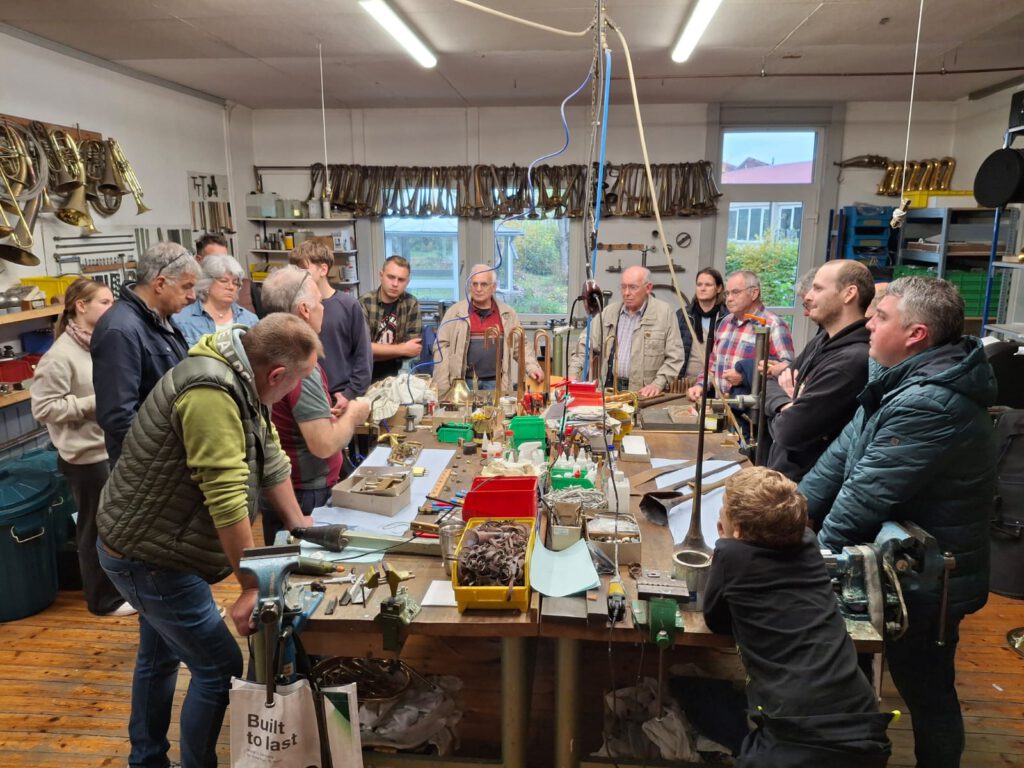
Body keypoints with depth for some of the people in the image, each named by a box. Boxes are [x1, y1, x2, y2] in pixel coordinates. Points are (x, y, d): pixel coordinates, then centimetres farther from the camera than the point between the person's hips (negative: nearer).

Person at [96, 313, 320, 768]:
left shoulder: (241, 381, -2)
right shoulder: (210, 394, -34)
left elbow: (270, 458, 5)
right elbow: (227, 497, -33)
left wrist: (298, 524, 10)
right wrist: (253, 585, -26)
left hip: (151, 545, 10)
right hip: (146, 557, -10)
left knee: (160, 657, 25)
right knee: (219, 670, 0)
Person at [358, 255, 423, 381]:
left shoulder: (411, 304, -1)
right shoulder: (364, 303, -9)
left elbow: (414, 349, -6)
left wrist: (378, 350, -13)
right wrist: (402, 349, -13)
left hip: (395, 374, 2)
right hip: (366, 375, -2)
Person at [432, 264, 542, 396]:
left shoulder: (508, 314, 8)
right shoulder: (455, 312, 1)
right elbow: (442, 346, -1)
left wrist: (532, 367, -3)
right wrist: (442, 386, -7)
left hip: (496, 383, 2)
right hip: (463, 382, -1)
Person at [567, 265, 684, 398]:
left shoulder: (664, 312, 0)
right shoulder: (609, 312, 11)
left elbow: (674, 357, -2)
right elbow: (586, 346, 13)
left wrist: (657, 384, -13)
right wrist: (573, 375, -1)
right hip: (610, 389, 3)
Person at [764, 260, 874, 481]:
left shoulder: (853, 360, -26)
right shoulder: (823, 341, 7)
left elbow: (790, 432, -27)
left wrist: (781, 414, -4)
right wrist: (786, 406, -13)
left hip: (804, 486, -8)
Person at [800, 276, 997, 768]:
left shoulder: (928, 404, -31)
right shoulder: (907, 381, 3)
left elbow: (866, 496, -28)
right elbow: (841, 456, 3)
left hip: (926, 581, -9)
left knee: (925, 693, 13)